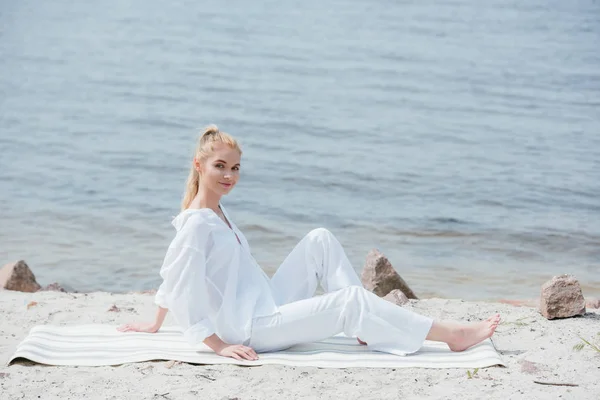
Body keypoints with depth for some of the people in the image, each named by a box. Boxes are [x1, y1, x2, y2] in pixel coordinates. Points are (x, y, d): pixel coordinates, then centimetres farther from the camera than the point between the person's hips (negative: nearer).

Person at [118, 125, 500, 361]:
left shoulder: (217, 211, 12)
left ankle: (366, 326, -4)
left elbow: (173, 272, 20)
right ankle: (452, 334, -12)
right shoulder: (198, 224, -18)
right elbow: (180, 287, -22)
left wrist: (155, 324, 27)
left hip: (268, 307, 10)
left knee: (321, 240, 2)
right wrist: (219, 344, -20)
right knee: (350, 299, -18)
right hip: (252, 329, -10)